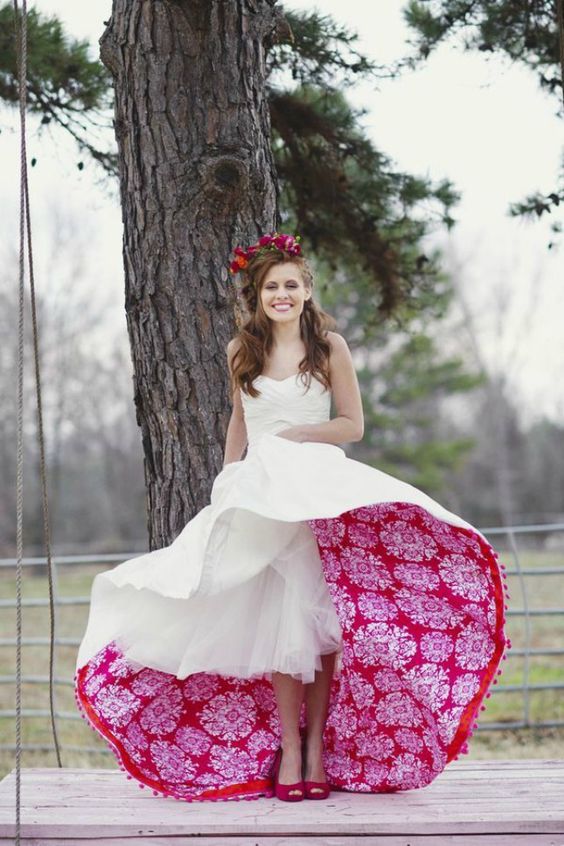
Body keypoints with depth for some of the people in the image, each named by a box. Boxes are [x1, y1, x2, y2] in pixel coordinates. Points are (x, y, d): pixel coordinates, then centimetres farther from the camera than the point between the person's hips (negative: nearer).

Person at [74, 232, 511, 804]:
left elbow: (352, 424, 3)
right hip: (258, 494, 2)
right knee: (277, 621, -4)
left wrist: (296, 435, -8)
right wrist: (226, 483, 14)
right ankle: (288, 751, 0)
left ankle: (317, 747, 2)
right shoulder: (242, 351, 9)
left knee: (315, 618, -5)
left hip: (319, 489, -2)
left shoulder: (329, 346, 1)